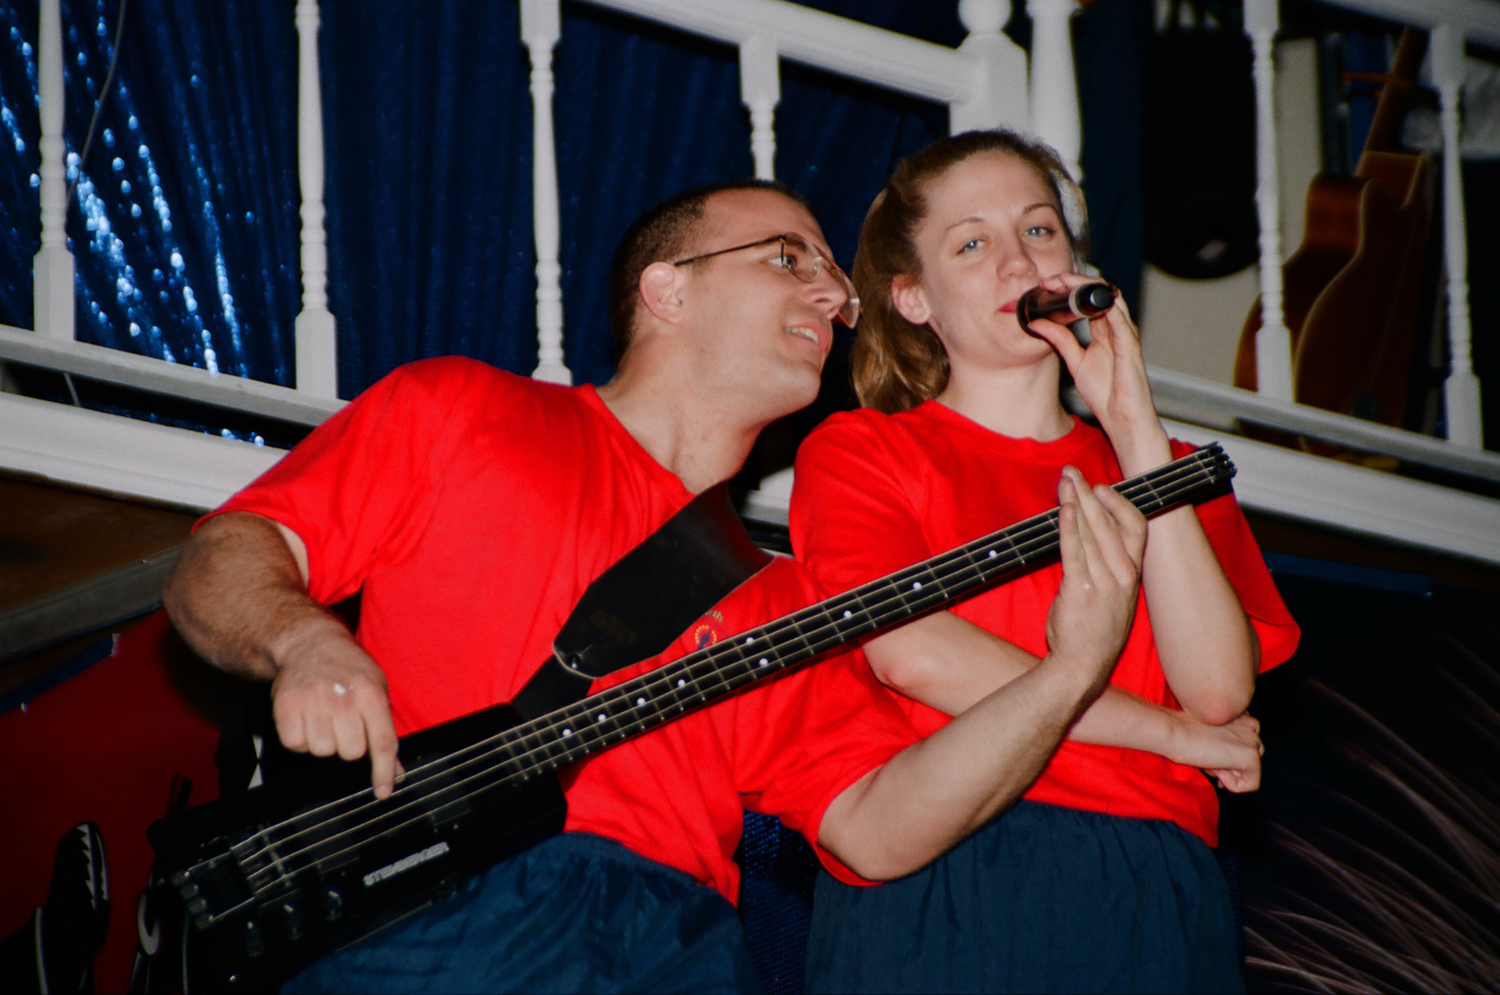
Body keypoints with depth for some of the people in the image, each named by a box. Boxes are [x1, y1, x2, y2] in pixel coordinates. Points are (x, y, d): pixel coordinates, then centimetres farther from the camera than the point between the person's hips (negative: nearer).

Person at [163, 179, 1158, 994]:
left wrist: (1069, 675, 2)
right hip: (422, 914, -4)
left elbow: (874, 827, 12)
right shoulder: (453, 413, 17)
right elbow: (218, 565, 12)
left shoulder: (782, 601, 25)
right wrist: (303, 645, -10)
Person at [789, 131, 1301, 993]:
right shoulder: (858, 451, 10)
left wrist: (1133, 426, -1)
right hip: (937, 894, -3)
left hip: (1150, 898, 3)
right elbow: (907, 652, -9)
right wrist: (1170, 732, -3)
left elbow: (1219, 689, 0)